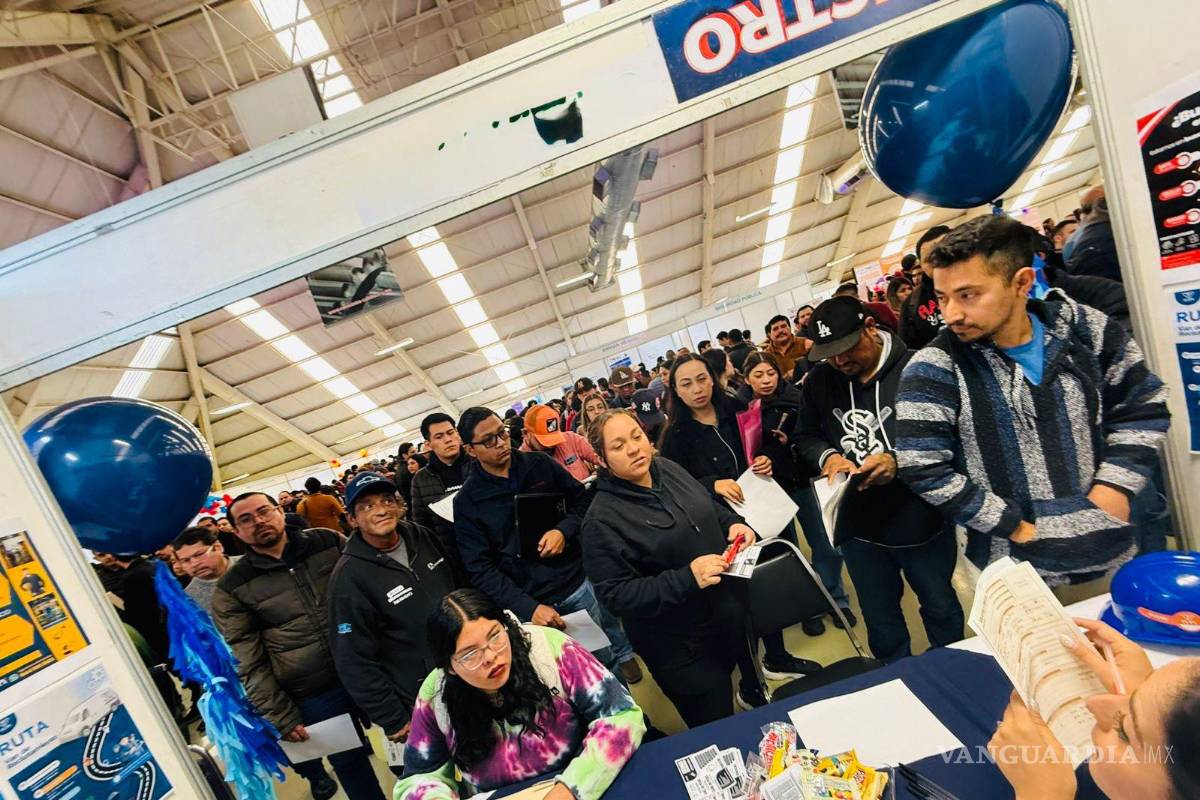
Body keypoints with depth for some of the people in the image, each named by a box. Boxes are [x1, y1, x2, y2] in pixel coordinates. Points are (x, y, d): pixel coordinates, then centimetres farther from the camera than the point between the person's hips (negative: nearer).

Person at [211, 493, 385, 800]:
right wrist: (281, 717, -6)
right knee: (349, 765, 15)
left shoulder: (329, 542, -4)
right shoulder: (231, 589, -6)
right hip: (314, 699, -1)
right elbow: (247, 665, -4)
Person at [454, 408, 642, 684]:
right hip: (532, 602, -2)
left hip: (580, 581, 2)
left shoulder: (539, 464, -2)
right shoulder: (467, 502, -8)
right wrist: (528, 607, -20)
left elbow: (582, 498, 5)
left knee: (615, 648, 20)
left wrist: (565, 530, -16)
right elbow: (480, 570, -10)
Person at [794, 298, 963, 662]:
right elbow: (805, 436, 8)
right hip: (858, 524, 4)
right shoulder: (819, 380, -2)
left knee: (940, 607, 21)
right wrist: (827, 456, -12)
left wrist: (899, 461, -29)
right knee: (879, 616, 22)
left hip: (921, 519, -3)